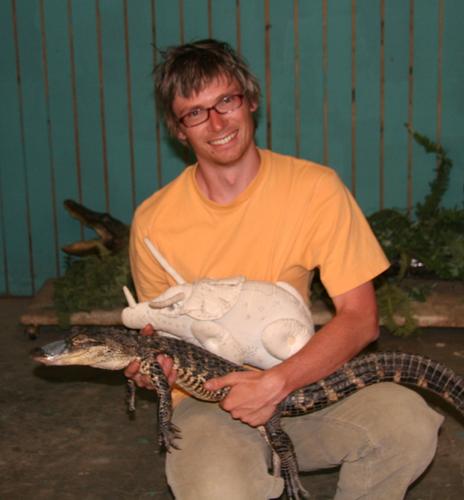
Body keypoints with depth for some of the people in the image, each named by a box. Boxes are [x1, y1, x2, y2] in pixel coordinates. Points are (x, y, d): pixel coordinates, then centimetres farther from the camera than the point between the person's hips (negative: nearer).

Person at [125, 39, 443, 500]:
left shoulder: (315, 189, -8)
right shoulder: (153, 222, -5)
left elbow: (361, 318, -10)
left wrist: (276, 382, -22)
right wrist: (153, 362, -14)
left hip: (301, 384, 1)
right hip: (207, 399, -1)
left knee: (408, 420, -27)